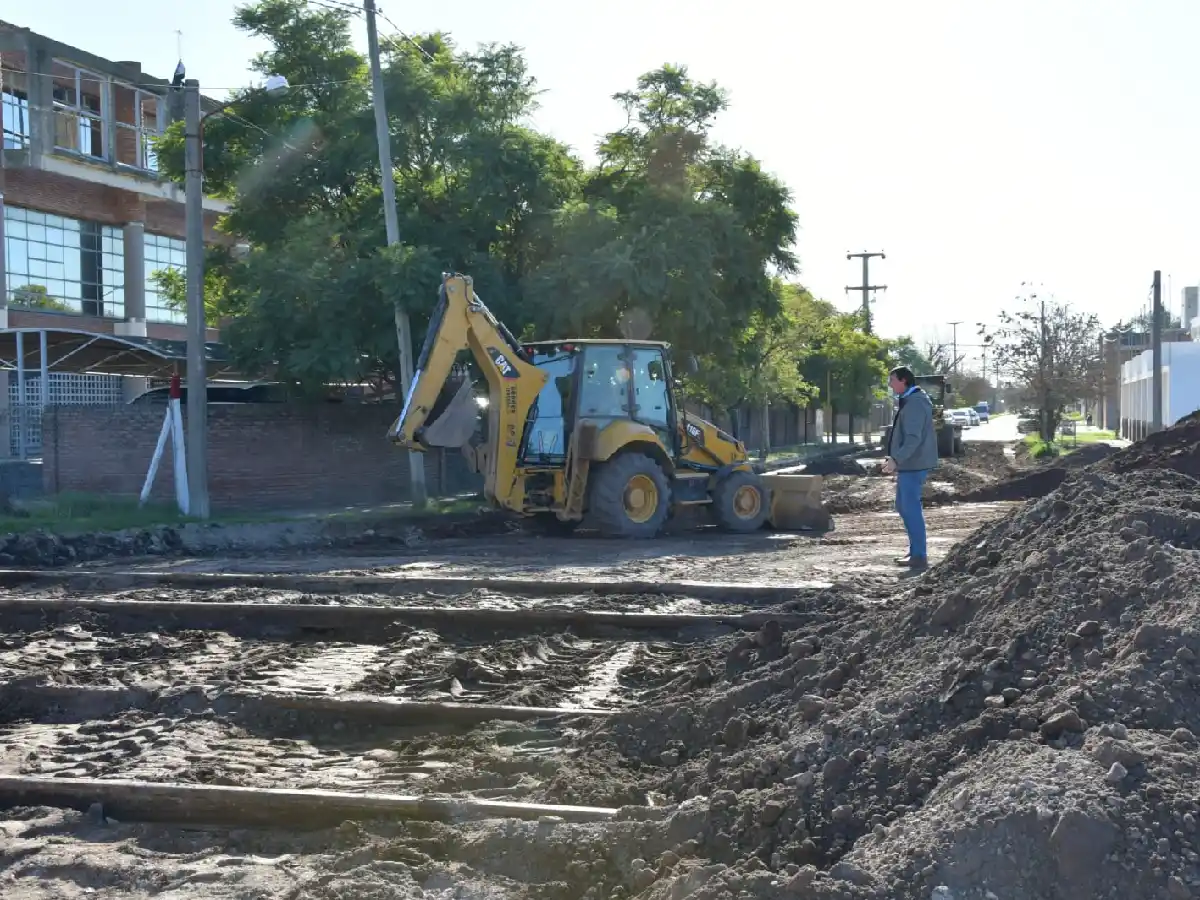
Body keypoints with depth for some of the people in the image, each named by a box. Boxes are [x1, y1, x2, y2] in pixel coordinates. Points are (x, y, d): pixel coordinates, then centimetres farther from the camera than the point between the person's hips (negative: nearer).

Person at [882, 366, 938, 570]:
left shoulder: (914, 403, -17)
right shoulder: (909, 401, 16)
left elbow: (914, 438, -26)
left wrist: (896, 459, -31)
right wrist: (897, 460, 24)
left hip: (913, 465, -11)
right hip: (908, 464, 11)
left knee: (911, 508, -7)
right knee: (904, 506, 15)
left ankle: (919, 555, -4)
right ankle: (916, 550, 22)